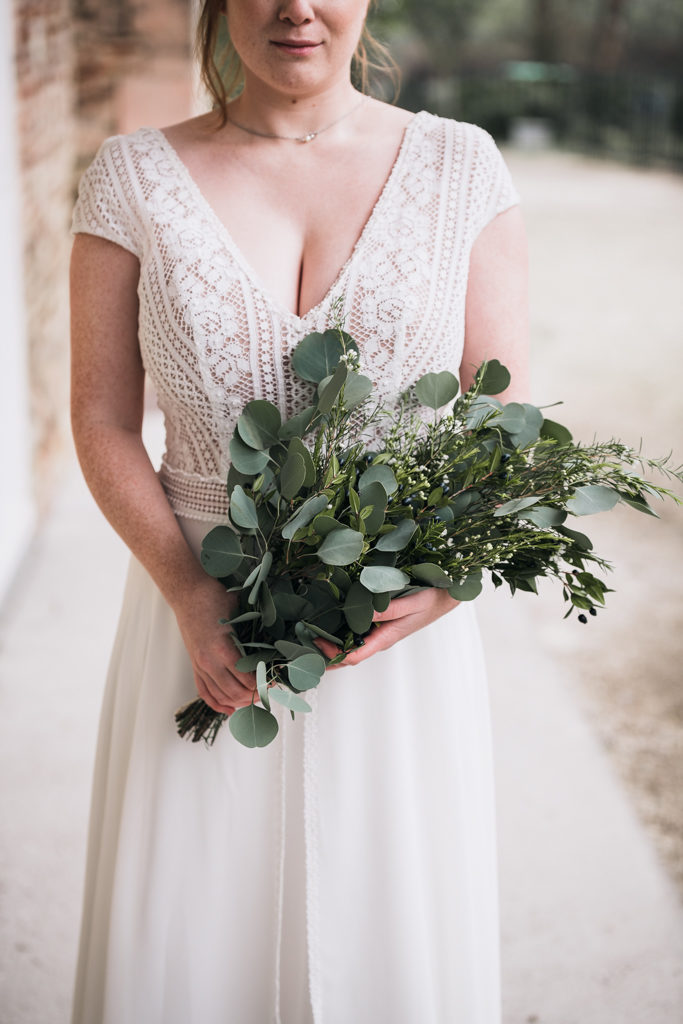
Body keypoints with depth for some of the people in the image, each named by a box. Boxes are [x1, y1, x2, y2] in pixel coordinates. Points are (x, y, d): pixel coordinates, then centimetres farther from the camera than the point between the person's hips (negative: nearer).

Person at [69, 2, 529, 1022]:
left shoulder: (460, 167, 0)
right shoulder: (134, 177, -1)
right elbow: (102, 420, -1)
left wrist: (446, 577, -17)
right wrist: (189, 593, -14)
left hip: (401, 631, 0)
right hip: (203, 619, 0)